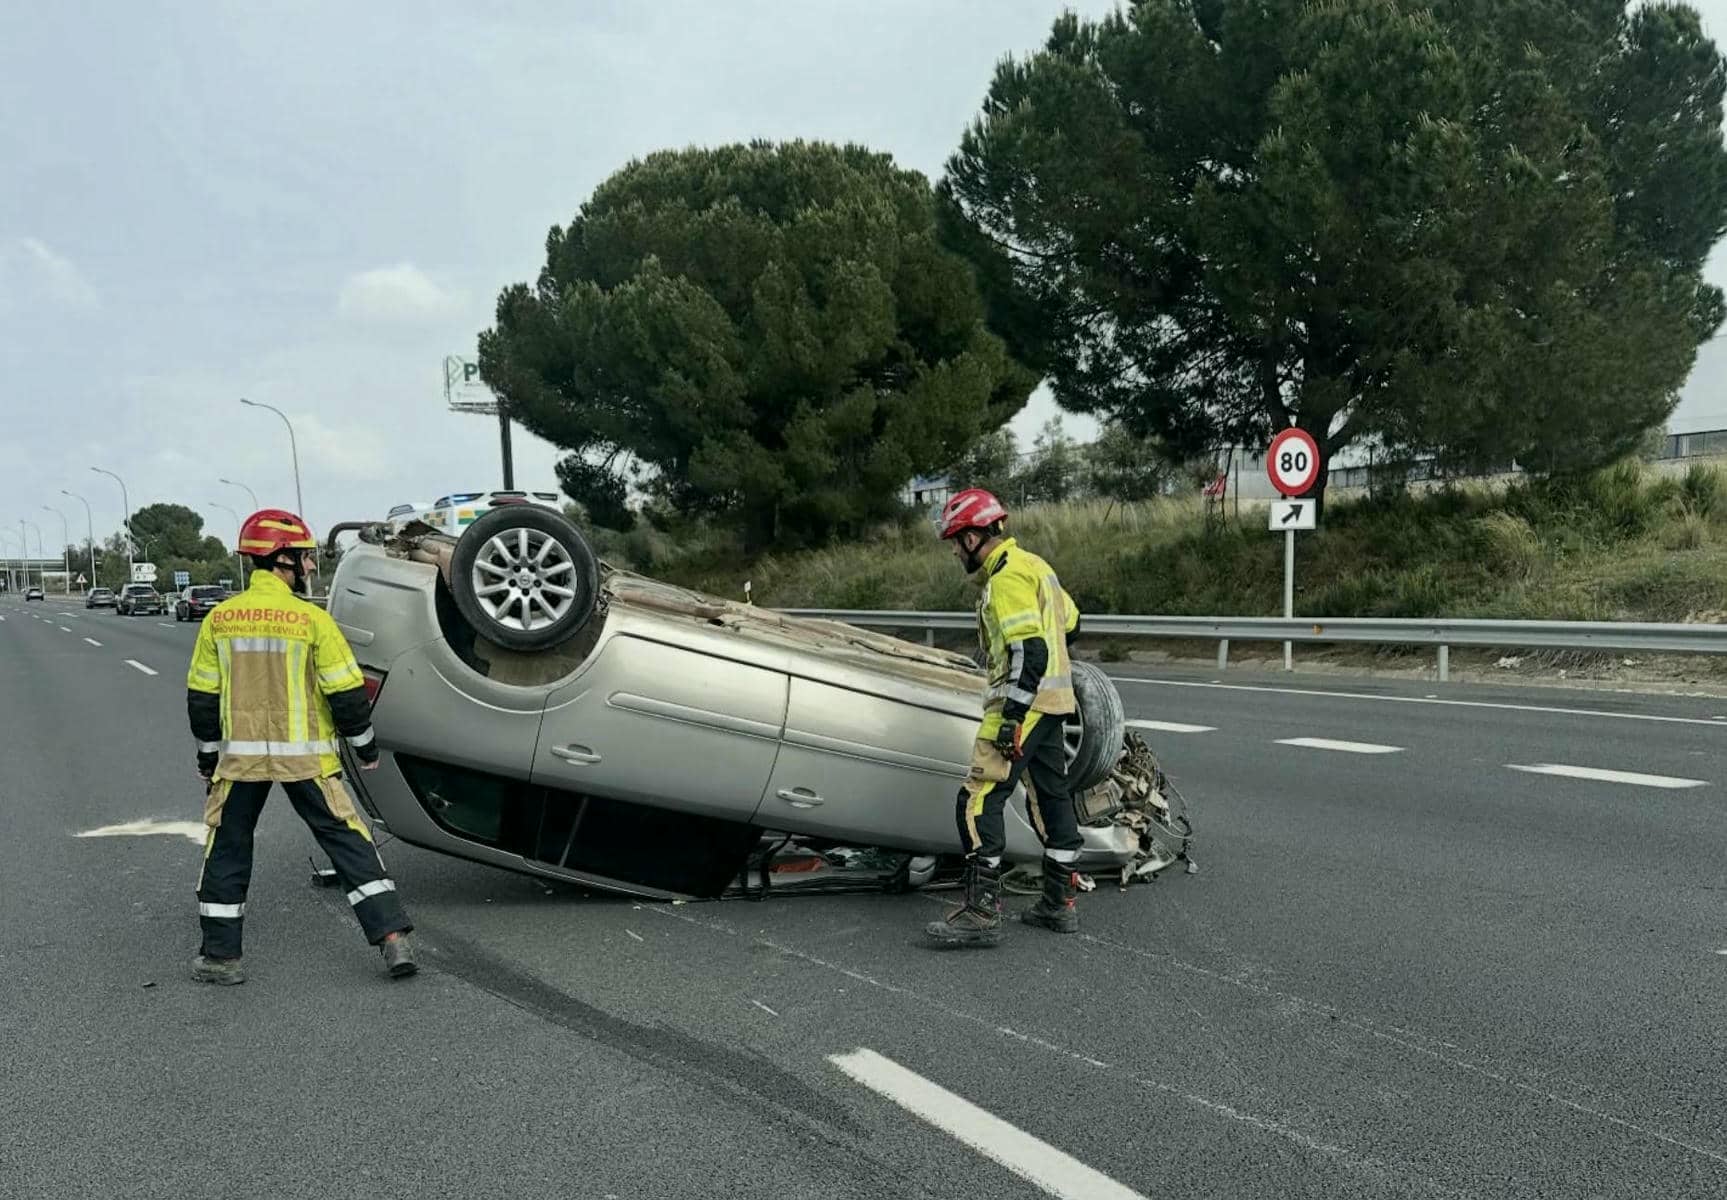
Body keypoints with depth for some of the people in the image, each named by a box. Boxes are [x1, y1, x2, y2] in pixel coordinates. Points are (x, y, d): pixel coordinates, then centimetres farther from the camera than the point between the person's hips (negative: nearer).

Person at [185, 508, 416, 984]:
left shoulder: (219, 619, 0)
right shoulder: (312, 620, -10)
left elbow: (201, 696, 6)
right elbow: (346, 692, -8)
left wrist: (208, 755, 19)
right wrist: (365, 746, 6)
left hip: (239, 756, 3)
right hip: (304, 757, -2)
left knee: (226, 849, 16)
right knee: (348, 840, 4)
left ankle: (220, 956, 20)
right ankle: (393, 938, -1)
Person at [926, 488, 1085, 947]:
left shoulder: (1006, 576, -15)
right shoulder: (1033, 564, 15)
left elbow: (1029, 651, -23)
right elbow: (1068, 620, 26)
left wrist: (1012, 715, -25)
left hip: (1024, 703, -11)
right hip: (1052, 701, 11)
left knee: (979, 800, -11)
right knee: (1051, 795, 14)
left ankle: (982, 912, -14)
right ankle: (1060, 902, 23)